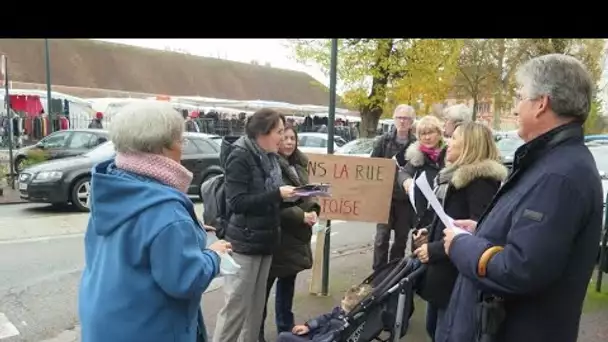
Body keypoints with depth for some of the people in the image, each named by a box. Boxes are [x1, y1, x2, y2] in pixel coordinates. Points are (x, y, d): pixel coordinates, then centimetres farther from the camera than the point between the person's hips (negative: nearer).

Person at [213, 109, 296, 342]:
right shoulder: (240, 157, -14)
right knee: (237, 305, 2)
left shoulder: (270, 157, 8)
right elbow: (236, 202, -21)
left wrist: (287, 194, 0)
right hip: (245, 243, -7)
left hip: (265, 241, 7)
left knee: (256, 304, 15)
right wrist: (277, 194, -23)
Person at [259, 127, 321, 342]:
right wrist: (300, 215, -21)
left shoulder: (300, 164, 9)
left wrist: (313, 209, -5)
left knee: (287, 285, 21)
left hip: (296, 235, 8)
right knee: (264, 287, 6)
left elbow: (308, 192, 16)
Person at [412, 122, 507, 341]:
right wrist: (430, 233, 6)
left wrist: (434, 249, -22)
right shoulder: (456, 175, 14)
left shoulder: (481, 180, -18)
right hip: (441, 273, 9)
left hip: (457, 277, -9)